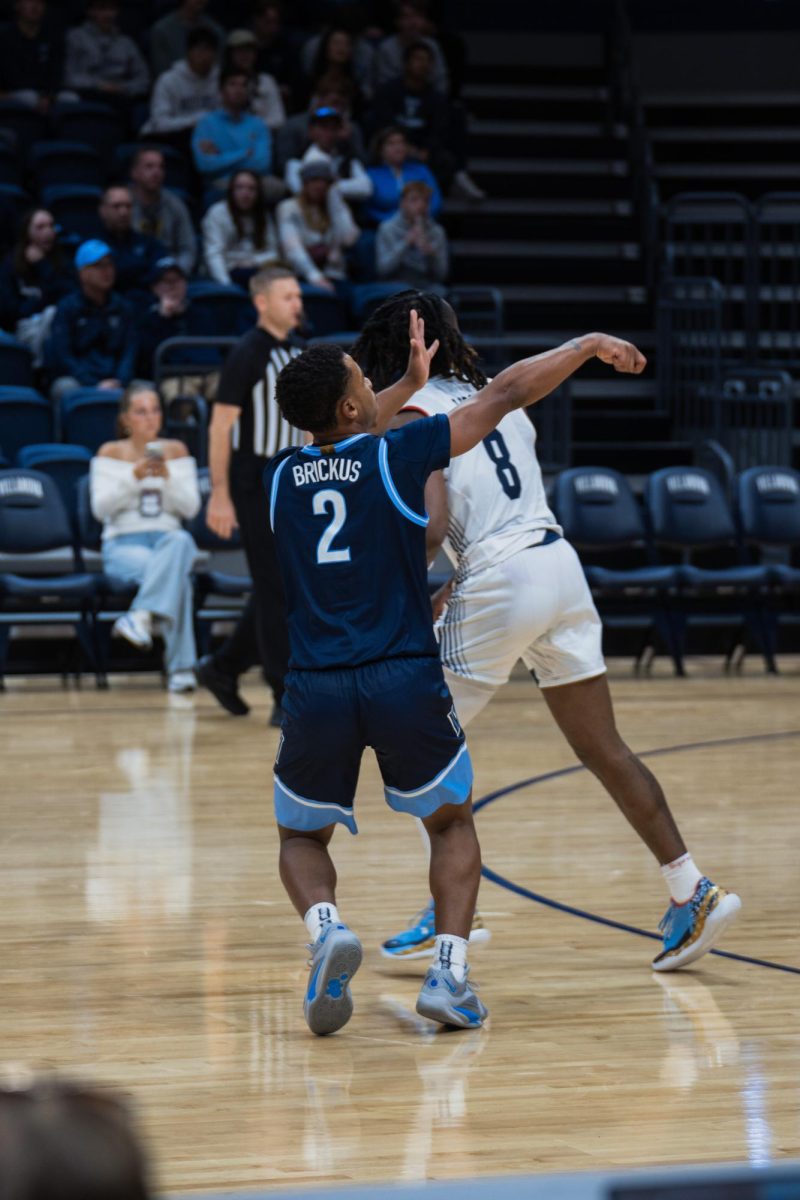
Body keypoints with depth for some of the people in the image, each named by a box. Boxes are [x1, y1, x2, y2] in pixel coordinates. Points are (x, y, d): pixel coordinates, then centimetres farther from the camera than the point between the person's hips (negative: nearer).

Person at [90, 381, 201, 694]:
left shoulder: (176, 451, 13)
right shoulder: (111, 453, 7)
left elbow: (190, 508, 4)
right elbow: (100, 508, -4)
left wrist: (168, 477, -14)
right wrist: (133, 477, -17)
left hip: (168, 537, 2)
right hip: (123, 543, -2)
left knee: (181, 541, -40)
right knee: (176, 574, -37)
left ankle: (141, 616, -58)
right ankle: (180, 665, -48)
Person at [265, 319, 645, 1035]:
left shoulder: (280, 478, 9)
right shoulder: (397, 455, -2)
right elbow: (505, 395, 7)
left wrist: (410, 383, 43)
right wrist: (588, 346, 19)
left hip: (316, 689, 2)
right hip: (405, 680, -2)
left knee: (301, 837, 21)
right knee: (452, 823, 20)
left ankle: (326, 927, -11)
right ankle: (450, 970, 0)